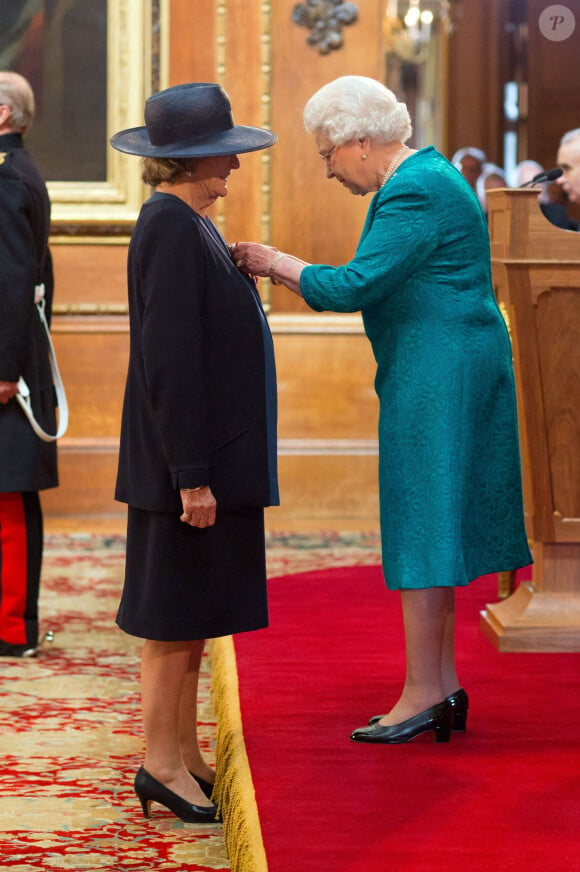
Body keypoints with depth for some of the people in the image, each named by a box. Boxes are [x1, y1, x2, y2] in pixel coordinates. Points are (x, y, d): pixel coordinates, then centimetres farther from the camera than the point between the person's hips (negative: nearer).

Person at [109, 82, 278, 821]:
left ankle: (184, 754, 22)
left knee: (195, 612, 14)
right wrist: (191, 477, -22)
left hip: (213, 457, 10)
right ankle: (161, 763, 7)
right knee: (175, 612, -1)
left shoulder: (185, 226, 13)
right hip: (191, 461, -10)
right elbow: (169, 363, -22)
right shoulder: (172, 230, -18)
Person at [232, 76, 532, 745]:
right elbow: (379, 286, 17)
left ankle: (423, 694, -1)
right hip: (443, 372, 10)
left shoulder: (415, 192, -17)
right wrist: (286, 272, 11)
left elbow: (354, 287, -22)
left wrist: (277, 263, -9)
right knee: (430, 524, 13)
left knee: (421, 531, -6)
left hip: (435, 375, -10)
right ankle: (442, 686, 18)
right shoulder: (426, 176, 15)